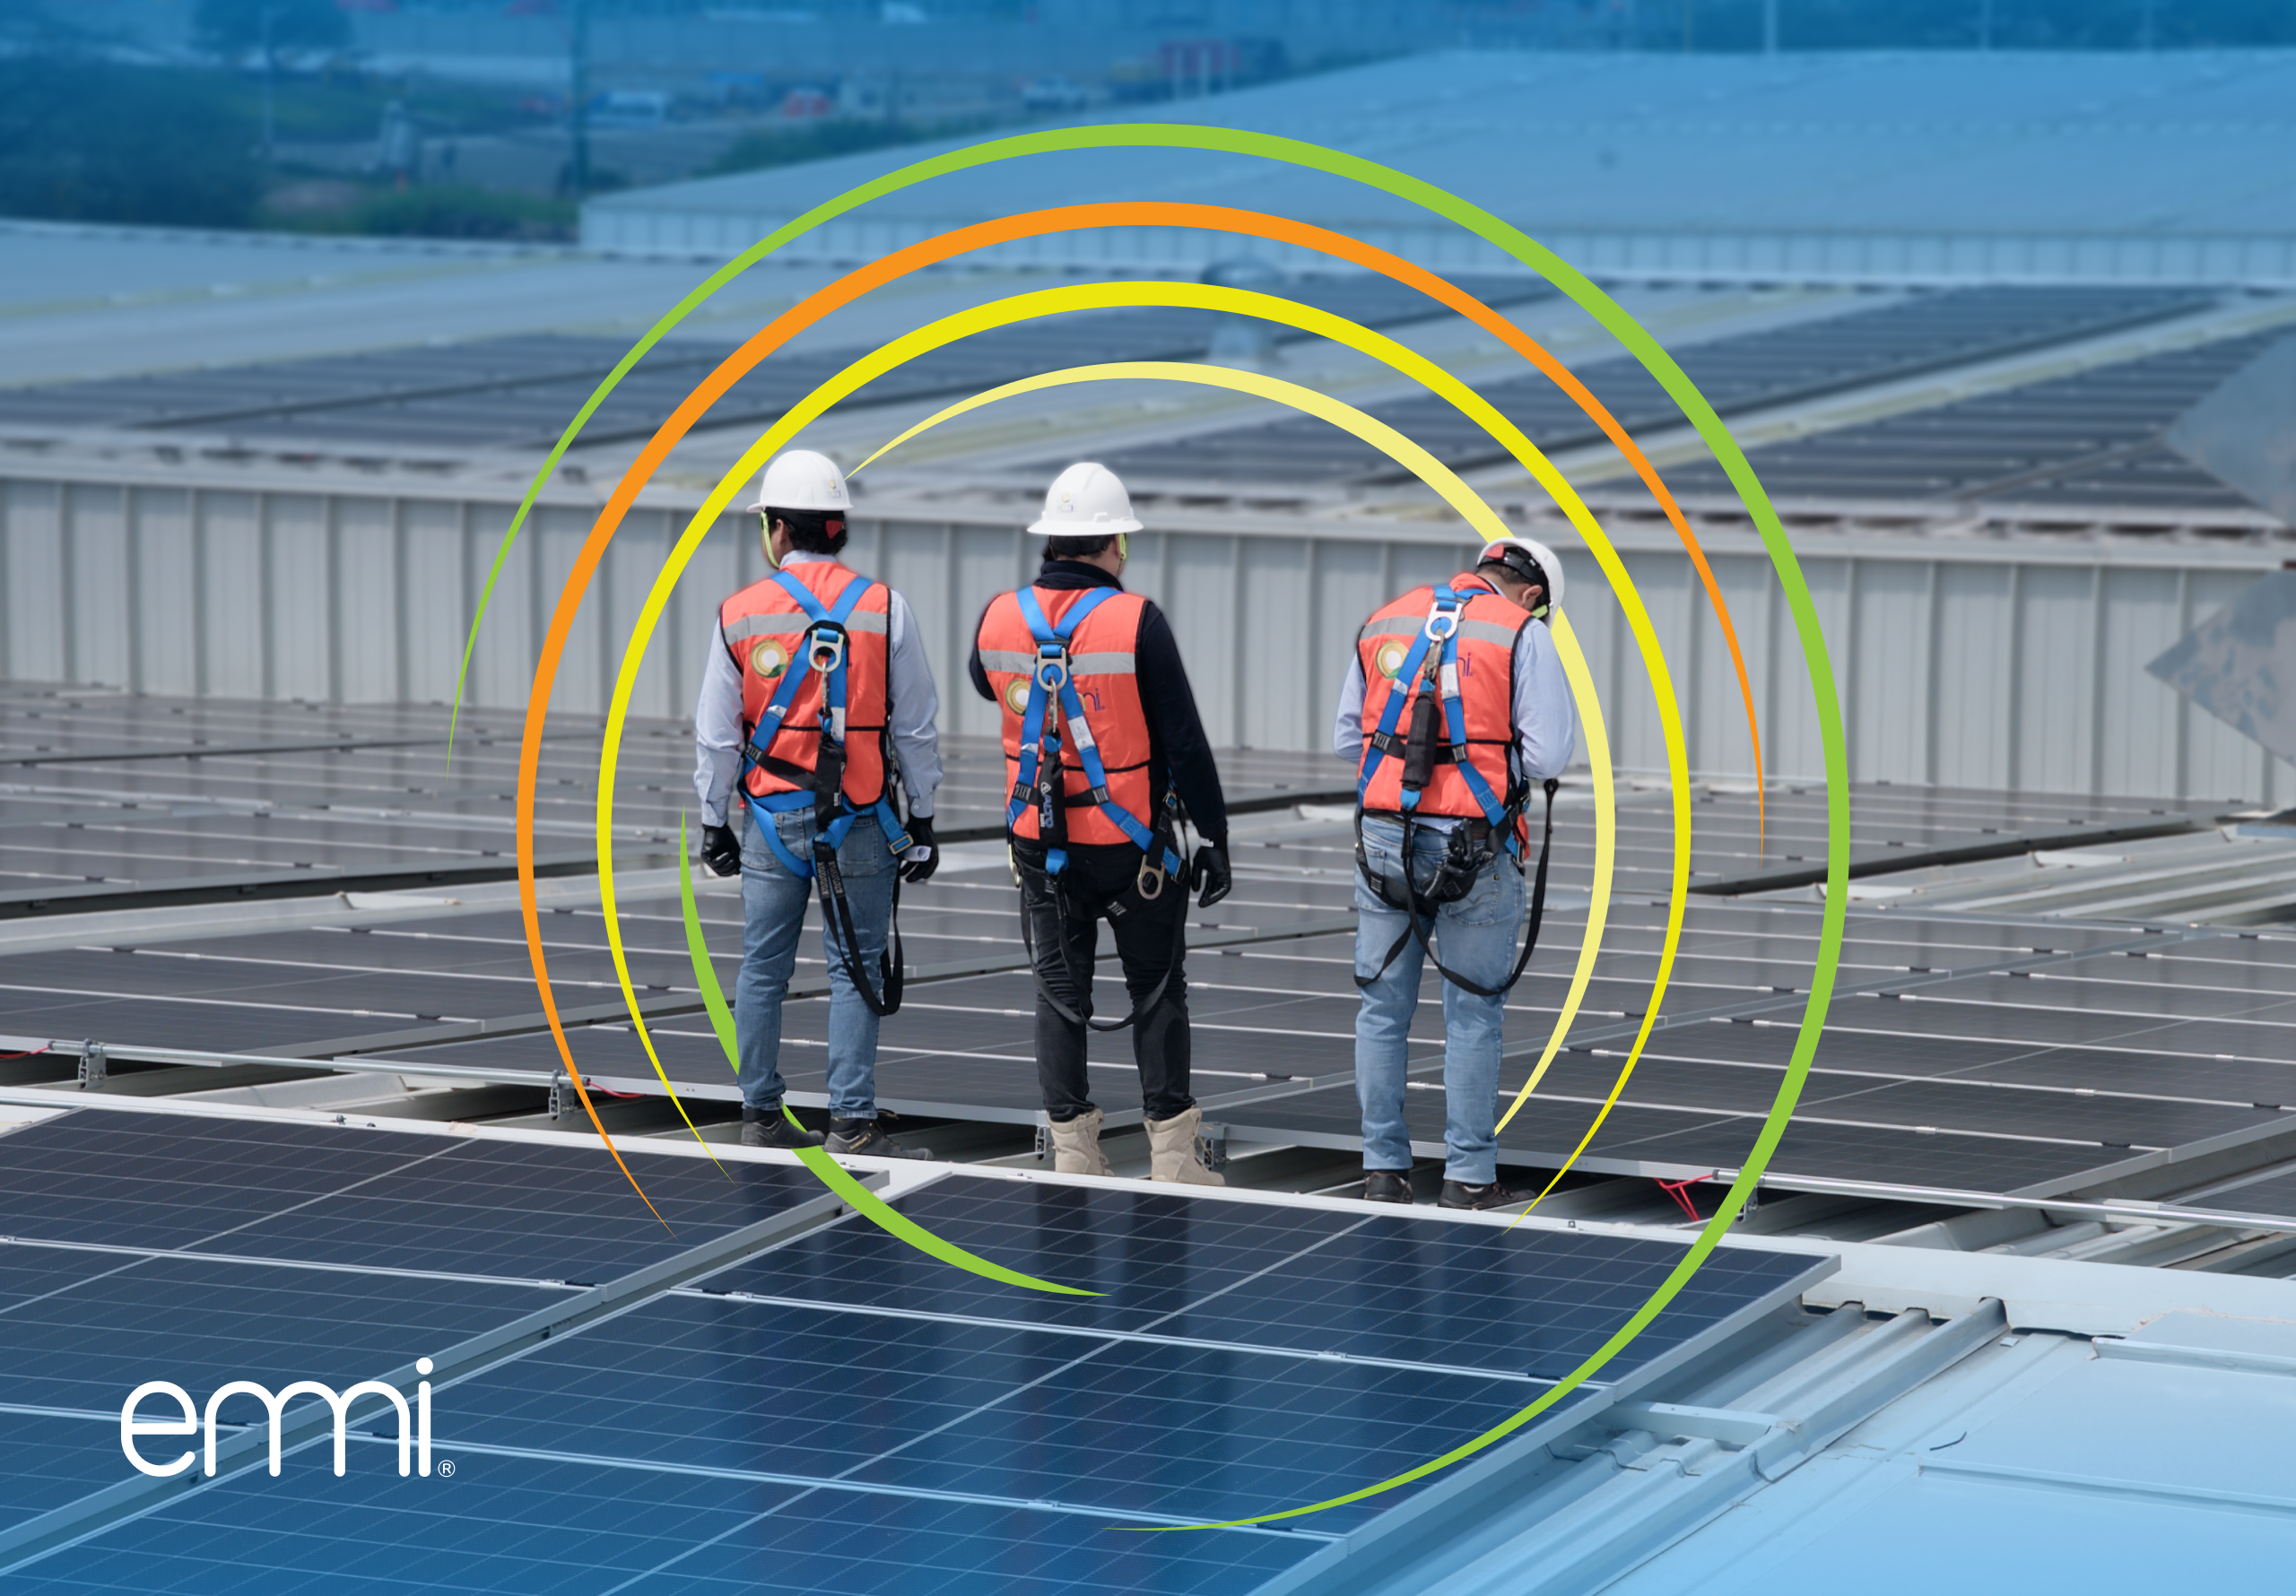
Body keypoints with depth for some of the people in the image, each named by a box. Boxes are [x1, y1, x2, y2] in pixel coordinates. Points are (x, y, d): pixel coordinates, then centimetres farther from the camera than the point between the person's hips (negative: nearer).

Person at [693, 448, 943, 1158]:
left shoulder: (739, 614, -3)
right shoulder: (885, 609, -4)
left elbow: (716, 736, 3)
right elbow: (915, 728, 0)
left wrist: (713, 822, 13)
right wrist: (922, 817, 8)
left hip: (770, 819, 1)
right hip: (861, 824, -1)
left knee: (762, 969, 10)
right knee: (856, 971, 2)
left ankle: (760, 1115, 16)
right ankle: (851, 1123, -1)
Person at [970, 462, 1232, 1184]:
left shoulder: (1001, 618, -4)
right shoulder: (1137, 620, -16)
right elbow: (1185, 741, -14)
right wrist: (1214, 838, -7)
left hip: (1042, 840, 3)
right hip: (1132, 843, -3)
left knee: (1059, 992, 12)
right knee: (1157, 990, 8)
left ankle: (1073, 1151, 11)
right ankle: (1171, 1156, 7)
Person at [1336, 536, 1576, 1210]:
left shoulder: (1384, 622, 12)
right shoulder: (1523, 636, -2)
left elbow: (1346, 738, 16)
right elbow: (1547, 756, -8)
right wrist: (1494, 750, 11)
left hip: (1384, 835, 4)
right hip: (1473, 845, -4)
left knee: (1383, 1008, 11)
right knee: (1472, 1014, 5)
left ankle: (1383, 1167, 15)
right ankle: (1468, 1174, 8)